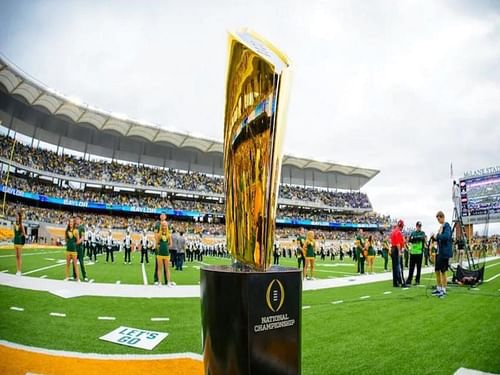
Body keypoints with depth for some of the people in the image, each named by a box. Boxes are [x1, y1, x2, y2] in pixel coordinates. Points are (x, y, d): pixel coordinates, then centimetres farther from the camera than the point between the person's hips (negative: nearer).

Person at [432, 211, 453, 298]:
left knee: (443, 271, -2)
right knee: (437, 271, 13)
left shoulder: (447, 226, -12)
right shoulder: (441, 227, 14)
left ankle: (443, 291, 7)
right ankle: (439, 289, 24)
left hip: (444, 252, -8)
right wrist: (437, 236, -2)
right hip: (439, 252, 8)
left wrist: (438, 235, -14)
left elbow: (446, 236, -28)